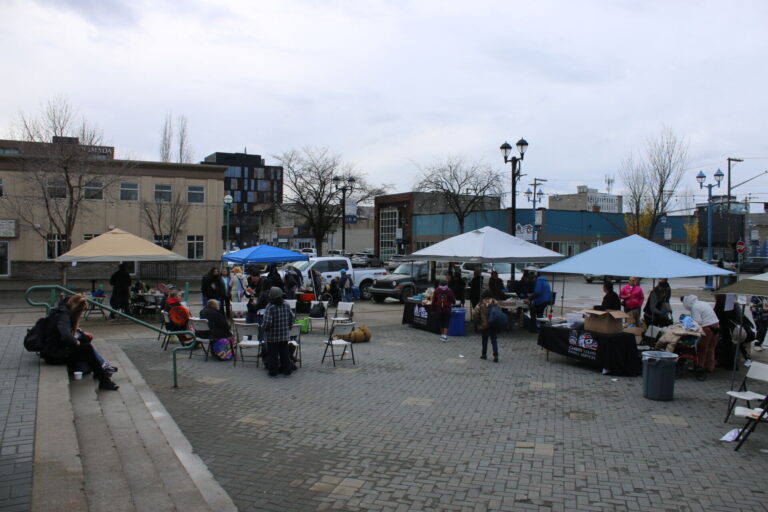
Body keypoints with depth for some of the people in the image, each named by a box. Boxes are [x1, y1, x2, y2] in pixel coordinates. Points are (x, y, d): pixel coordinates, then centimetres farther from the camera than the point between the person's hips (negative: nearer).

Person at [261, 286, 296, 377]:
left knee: (272, 353, 7)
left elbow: (267, 322, -21)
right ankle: (287, 369, 18)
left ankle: (273, 371, 13)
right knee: (284, 352, 14)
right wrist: (289, 327, 20)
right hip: (284, 335, 5)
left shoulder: (270, 307, -19)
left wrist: (263, 328, -2)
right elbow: (291, 318, 5)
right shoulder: (286, 305, -2)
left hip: (272, 335, -4)